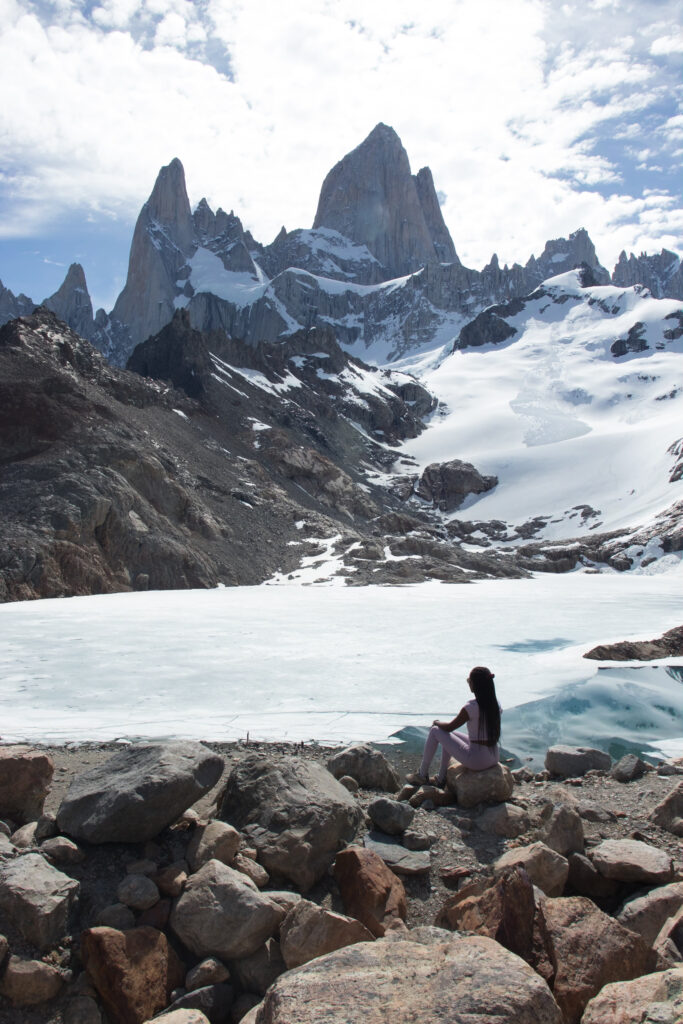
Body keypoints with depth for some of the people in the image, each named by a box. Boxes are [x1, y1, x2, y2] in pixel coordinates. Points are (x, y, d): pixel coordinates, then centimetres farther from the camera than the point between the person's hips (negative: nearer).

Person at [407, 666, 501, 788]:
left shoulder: (471, 707, -20)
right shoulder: (496, 703, 0)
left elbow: (449, 727, -6)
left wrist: (437, 723, 13)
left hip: (477, 761, -7)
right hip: (494, 758, 7)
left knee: (435, 731, 6)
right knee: (447, 734, 26)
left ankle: (422, 775, 19)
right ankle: (441, 778, 36)